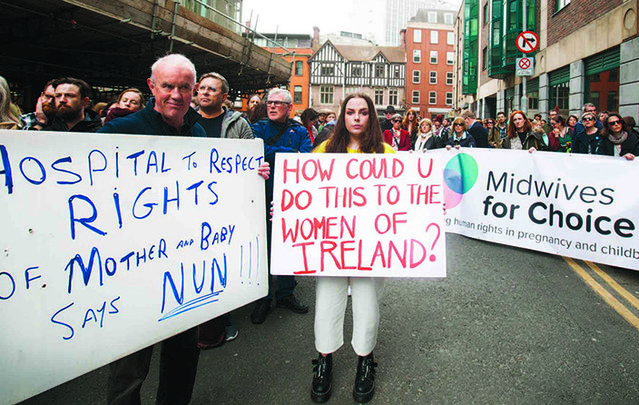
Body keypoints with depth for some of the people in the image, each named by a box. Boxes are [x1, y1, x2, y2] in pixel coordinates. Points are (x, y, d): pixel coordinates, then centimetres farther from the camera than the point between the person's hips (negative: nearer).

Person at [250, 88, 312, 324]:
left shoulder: (300, 132, 9)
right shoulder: (258, 128, 5)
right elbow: (261, 152, -16)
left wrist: (275, 156, -18)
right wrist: (293, 153, -14)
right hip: (264, 197, -2)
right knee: (263, 246, 4)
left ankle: (286, 294, 27)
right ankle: (263, 298, 18)